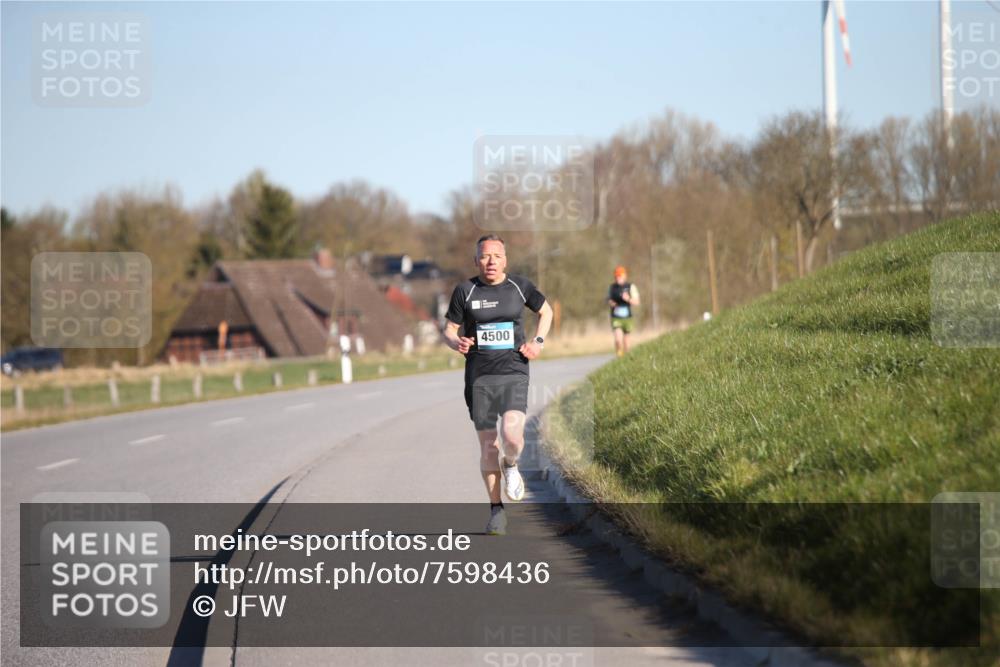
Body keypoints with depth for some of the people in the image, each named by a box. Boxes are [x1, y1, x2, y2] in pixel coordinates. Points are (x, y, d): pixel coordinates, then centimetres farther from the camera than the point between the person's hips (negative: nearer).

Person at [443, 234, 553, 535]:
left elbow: (546, 310, 21)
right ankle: (496, 510, 18)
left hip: (513, 374, -1)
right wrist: (457, 343, -17)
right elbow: (449, 330, 6)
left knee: (512, 434, -22)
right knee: (488, 445, 3)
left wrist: (538, 341, 5)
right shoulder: (465, 290, 1)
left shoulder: (520, 286, 4)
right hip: (478, 376, 1)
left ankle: (510, 466, 14)